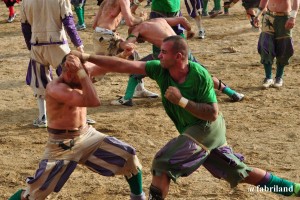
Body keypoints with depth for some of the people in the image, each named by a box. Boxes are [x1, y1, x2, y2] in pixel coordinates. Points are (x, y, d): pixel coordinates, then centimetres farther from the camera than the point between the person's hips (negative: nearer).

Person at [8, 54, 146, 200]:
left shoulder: (77, 81, -4)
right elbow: (93, 102, -38)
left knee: (129, 156, -1)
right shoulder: (55, 88, -28)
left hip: (87, 135, 7)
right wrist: (80, 71, -37)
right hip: (62, 145, -7)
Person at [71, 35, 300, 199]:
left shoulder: (199, 75, -26)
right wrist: (88, 57, -24)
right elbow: (125, 65, -17)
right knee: (239, 172, 17)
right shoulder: (160, 69, -11)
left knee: (163, 163, -16)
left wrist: (181, 100, -30)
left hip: (207, 129, -7)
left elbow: (213, 113, -24)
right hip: (194, 131, 7)